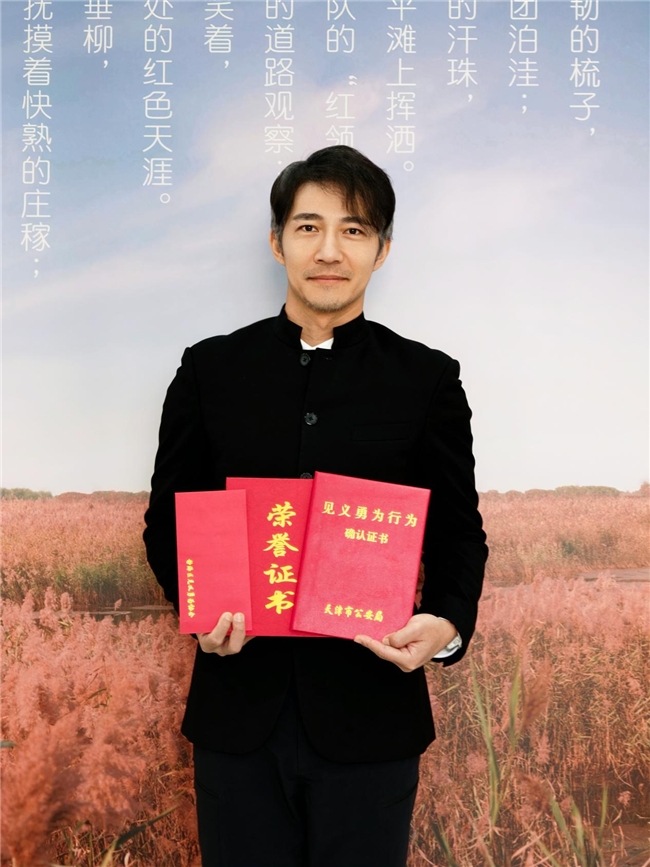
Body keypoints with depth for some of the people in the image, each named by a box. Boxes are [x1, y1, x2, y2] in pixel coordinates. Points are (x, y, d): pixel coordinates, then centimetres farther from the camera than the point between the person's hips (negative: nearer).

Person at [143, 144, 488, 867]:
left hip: (371, 708, 0)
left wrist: (448, 625, -15)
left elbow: (458, 531, 4)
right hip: (238, 706, 1)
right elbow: (167, 518, 8)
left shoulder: (428, 379, 2)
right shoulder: (210, 369, 4)